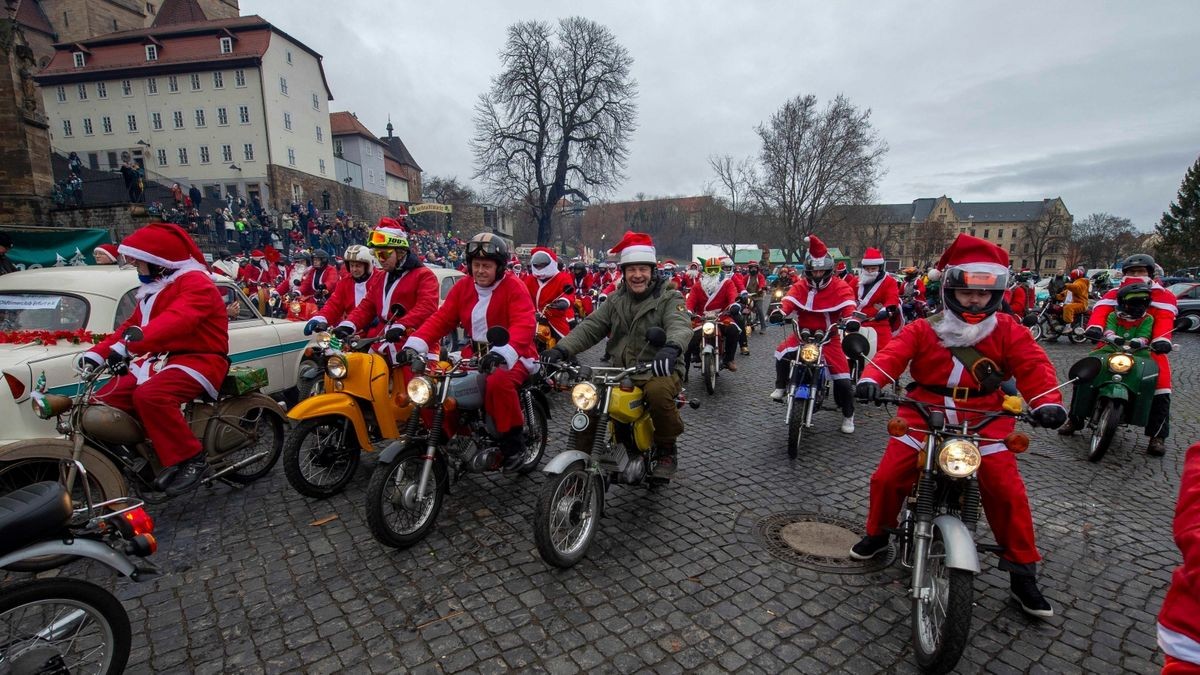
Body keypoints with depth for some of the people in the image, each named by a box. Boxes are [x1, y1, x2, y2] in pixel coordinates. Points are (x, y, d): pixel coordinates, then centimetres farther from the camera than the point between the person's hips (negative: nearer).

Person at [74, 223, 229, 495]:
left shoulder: (196, 283, -14)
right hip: (162, 358, 10)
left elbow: (175, 320, -32)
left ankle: (191, 460, -22)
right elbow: (132, 324, 20)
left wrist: (128, 346, -41)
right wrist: (98, 352, 6)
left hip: (199, 358, -9)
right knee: (106, 401, -3)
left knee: (150, 395, -33)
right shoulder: (155, 287, 19)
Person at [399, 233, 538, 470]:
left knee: (498, 382, -36)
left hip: (511, 357, -6)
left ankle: (514, 441, -14)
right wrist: (415, 343, -16)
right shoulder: (463, 286, 8)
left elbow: (524, 325, -25)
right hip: (475, 355, 6)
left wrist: (503, 353, -43)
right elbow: (441, 318, 1)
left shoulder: (513, 287, -10)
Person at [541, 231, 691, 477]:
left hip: (659, 370, -5)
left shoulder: (669, 298, -2)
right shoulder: (615, 300, 13)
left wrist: (671, 347, -48)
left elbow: (680, 325, -23)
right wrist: (562, 349, -16)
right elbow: (590, 327, 2)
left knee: (658, 391, -36)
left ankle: (667, 449, -8)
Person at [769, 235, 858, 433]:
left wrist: (850, 318, -42)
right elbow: (790, 299, -14)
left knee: (842, 377, -5)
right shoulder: (801, 286, 2)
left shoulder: (839, 287, -5)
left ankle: (848, 415, 15)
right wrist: (781, 311, -36)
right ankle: (781, 386, -1)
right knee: (782, 352, -26)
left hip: (828, 335, -2)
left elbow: (847, 304, -20)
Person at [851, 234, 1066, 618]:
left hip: (984, 421, 1)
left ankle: (1023, 574, 15)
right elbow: (894, 353, -15)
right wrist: (872, 379, -35)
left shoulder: (1008, 332, 3)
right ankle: (878, 533, 22)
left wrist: (1047, 401, -28)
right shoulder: (923, 330, -1)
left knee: (1008, 491, -8)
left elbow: (1033, 365, -8)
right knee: (887, 477, -7)